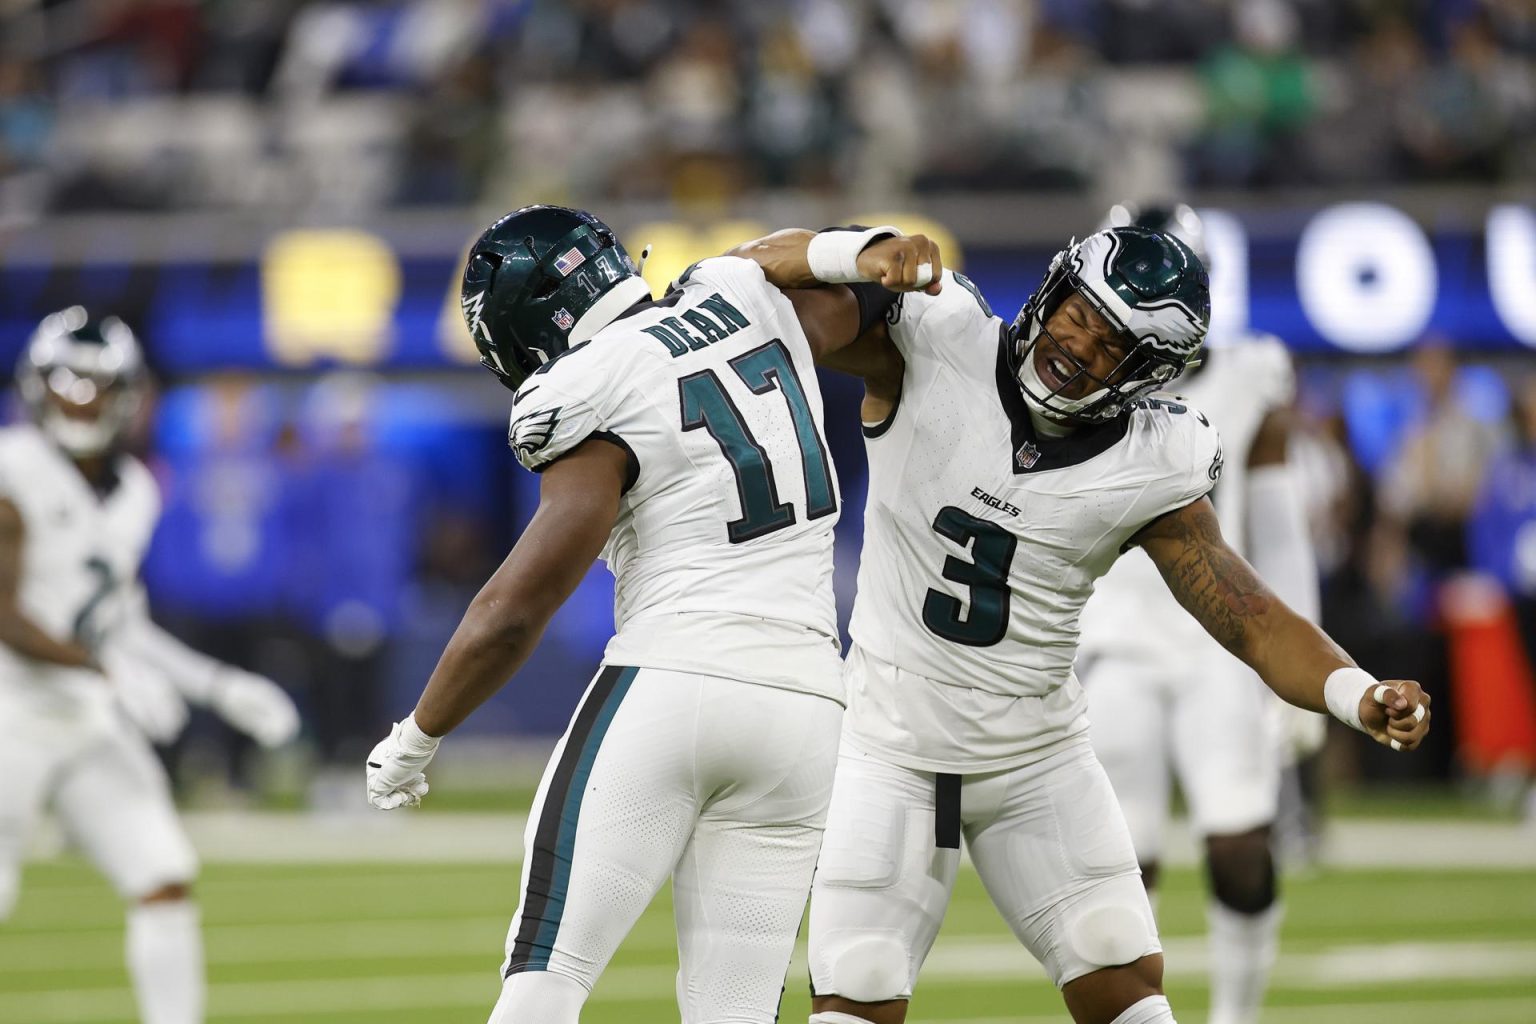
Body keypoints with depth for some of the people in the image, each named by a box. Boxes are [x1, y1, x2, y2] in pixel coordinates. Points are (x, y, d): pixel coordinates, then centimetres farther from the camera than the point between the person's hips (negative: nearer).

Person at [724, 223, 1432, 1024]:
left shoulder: (1151, 469, -10)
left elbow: (1253, 621, -8)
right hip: (894, 749, -2)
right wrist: (867, 254, -38)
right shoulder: (934, 349, -15)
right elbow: (753, 273, -17)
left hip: (1040, 758, 2)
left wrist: (1360, 697, -27)